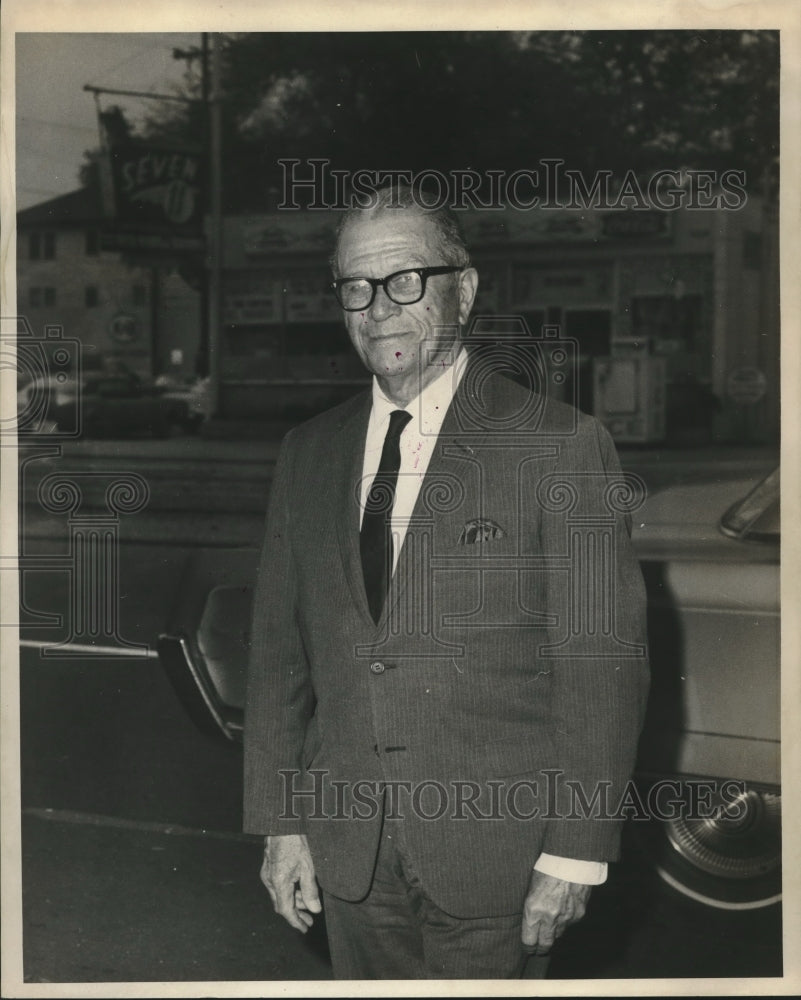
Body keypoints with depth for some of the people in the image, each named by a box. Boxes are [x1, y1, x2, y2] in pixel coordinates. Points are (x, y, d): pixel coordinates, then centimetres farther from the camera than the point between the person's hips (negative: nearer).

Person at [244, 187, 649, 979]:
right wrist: (280, 823, 5)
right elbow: (278, 646, 9)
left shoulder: (558, 446, -8)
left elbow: (602, 664, -9)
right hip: (347, 847, 4)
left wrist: (576, 853, -12)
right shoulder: (308, 453, 8)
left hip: (495, 849, -4)